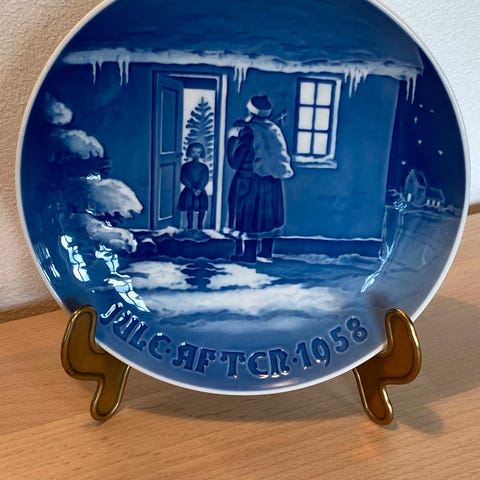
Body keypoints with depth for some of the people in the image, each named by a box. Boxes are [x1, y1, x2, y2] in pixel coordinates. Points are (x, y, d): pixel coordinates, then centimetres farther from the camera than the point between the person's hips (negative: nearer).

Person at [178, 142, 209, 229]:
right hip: (188, 192, 0)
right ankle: (190, 228, 13)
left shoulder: (203, 167, 6)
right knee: (190, 210, 2)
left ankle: (200, 228, 8)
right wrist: (192, 188, -15)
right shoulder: (186, 166, 5)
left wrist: (199, 189, -20)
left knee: (202, 210, -4)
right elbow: (183, 178, -3)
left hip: (200, 192, 0)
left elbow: (205, 179, -3)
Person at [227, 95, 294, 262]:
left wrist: (233, 138, -2)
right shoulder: (274, 129, 5)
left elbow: (235, 161, -13)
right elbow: (282, 156, 11)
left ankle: (249, 253, 5)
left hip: (250, 179, -6)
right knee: (267, 214, 14)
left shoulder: (247, 130, -13)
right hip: (272, 181, 6)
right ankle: (266, 251, 22)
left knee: (249, 214, 2)